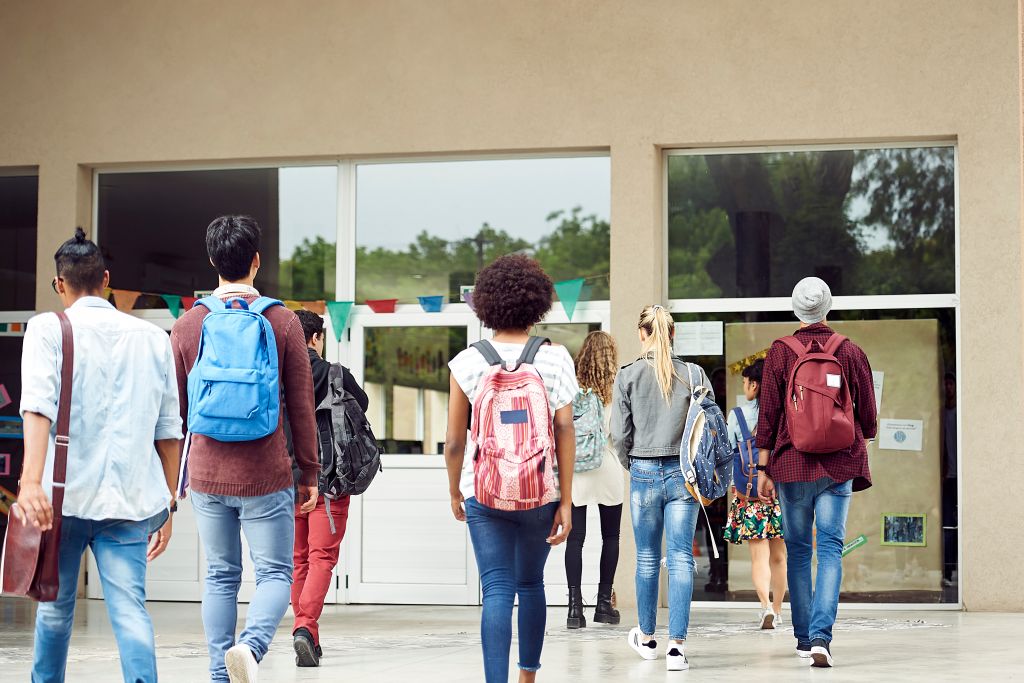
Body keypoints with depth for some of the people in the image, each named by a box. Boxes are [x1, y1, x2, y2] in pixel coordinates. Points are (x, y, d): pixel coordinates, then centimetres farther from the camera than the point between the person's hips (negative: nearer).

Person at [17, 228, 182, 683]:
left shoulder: (48, 328, 2)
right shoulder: (153, 338, 12)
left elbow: (39, 404, -14)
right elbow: (168, 431, 12)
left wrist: (32, 479, -25)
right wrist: (167, 506, 19)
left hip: (65, 493, -1)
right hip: (128, 498, 1)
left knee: (55, 607, 16)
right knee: (129, 609, -5)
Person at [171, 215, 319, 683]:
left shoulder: (187, 325, 1)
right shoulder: (283, 322, -5)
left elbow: (174, 408, 7)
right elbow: (302, 406, -2)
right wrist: (310, 472, 7)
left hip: (207, 475, 3)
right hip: (265, 476, -2)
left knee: (220, 577, 14)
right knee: (275, 574, 4)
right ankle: (250, 645, -22)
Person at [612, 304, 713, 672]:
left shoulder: (628, 376, -5)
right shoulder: (693, 374, -3)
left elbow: (619, 434, -4)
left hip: (644, 473, 0)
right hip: (684, 474, 0)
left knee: (647, 558, 14)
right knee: (681, 559, 1)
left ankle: (647, 638, 29)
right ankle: (676, 645, -7)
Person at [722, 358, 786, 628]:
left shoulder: (738, 415, -4)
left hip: (750, 493, -2)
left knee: (759, 556, -2)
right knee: (778, 556, 14)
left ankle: (766, 605, -22)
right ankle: (777, 610, 22)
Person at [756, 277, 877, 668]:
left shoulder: (780, 353, -2)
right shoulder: (851, 352, 0)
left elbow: (767, 414, -3)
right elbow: (867, 415, 6)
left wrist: (763, 468, 2)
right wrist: (857, 451, 25)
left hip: (791, 463, 0)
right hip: (839, 466, 0)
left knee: (798, 548, 11)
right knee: (830, 548, -2)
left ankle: (803, 637, 15)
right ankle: (821, 636, -17)